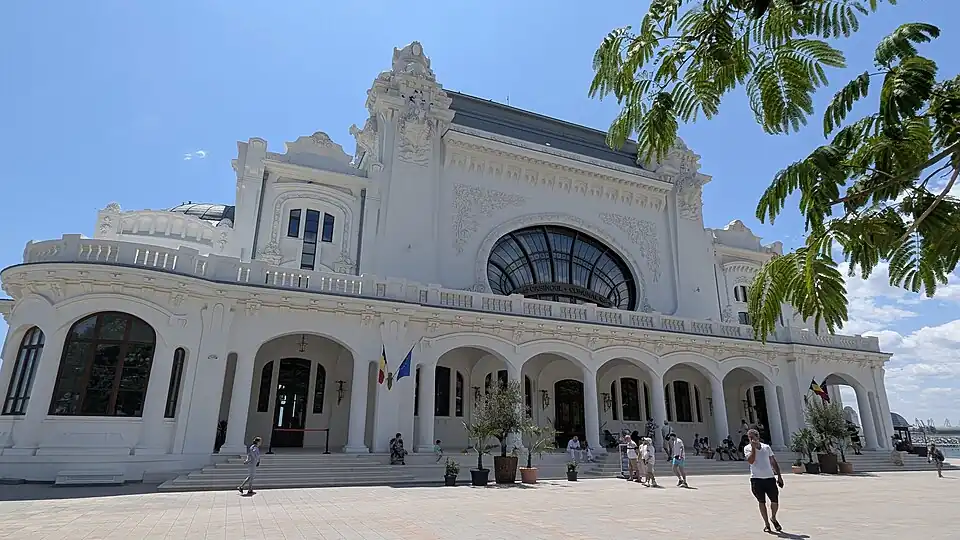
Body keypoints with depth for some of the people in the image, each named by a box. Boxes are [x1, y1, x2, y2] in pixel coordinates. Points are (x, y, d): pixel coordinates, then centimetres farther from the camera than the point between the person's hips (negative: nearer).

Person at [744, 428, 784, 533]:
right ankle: (766, 523, 17)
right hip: (756, 479, -2)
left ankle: (773, 518, 28)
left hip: (770, 478, 2)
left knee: (775, 501, 1)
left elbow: (774, 462, 14)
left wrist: (779, 476, 10)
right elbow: (751, 461, -16)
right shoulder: (747, 448, 0)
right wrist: (753, 448, -17)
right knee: (762, 502, 4)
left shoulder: (766, 447, 8)